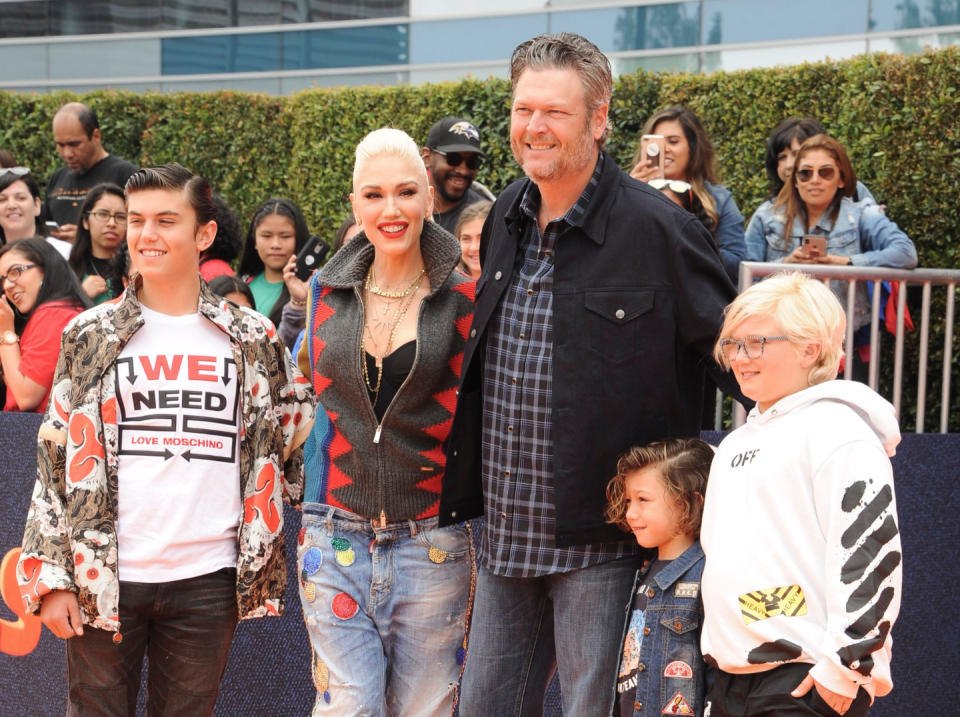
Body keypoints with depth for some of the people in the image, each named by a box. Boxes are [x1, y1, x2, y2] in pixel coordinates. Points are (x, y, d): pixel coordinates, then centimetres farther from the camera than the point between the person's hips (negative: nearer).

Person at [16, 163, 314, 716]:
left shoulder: (253, 338, 6)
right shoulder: (92, 334, 5)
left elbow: (300, 430, 17)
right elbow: (57, 459, 3)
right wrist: (50, 575, -2)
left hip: (209, 580, 1)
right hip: (104, 577, 0)